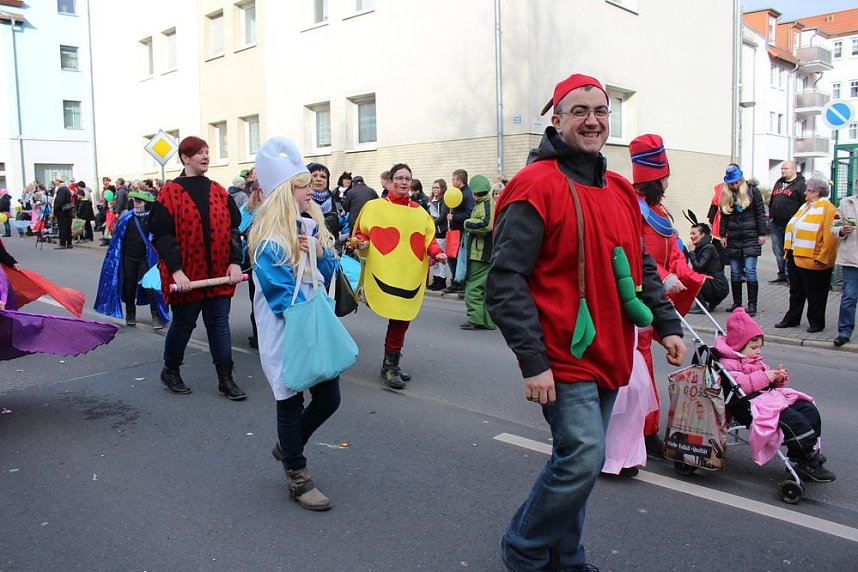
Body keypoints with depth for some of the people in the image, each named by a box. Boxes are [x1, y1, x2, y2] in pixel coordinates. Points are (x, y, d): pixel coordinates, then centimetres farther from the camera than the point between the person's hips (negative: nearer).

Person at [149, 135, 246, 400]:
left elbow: (233, 228, 8)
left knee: (219, 323, 5)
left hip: (219, 274, 4)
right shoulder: (170, 193, -6)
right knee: (183, 323, 9)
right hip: (186, 276, -4)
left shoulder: (219, 192, 8)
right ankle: (170, 371, 32)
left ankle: (226, 380, 12)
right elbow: (162, 234, -10)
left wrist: (235, 262, -3)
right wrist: (176, 270, -18)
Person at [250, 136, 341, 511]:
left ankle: (288, 446, 39)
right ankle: (297, 479, 25)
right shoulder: (269, 241, -17)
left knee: (329, 399, 13)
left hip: (316, 329, 7)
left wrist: (320, 254, -11)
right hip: (285, 335, -7)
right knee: (291, 404, 8)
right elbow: (283, 296, -19)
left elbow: (329, 276, 7)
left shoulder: (311, 226, 5)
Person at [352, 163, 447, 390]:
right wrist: (361, 243, -13)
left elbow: (429, 237, 17)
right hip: (386, 273, -4)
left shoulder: (419, 212, 16)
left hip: (411, 275, 4)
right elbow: (360, 232, 7)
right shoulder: (375, 207, 5)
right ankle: (390, 365, 5)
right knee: (397, 318, -10)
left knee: (403, 318, 6)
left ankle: (391, 364, 22)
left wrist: (436, 252, -2)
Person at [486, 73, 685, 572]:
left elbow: (641, 267, 21)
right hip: (562, 358, -8)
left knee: (580, 462, 16)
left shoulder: (620, 191, 11)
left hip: (607, 357, 8)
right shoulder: (536, 186, -13)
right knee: (582, 459, -10)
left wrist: (668, 323, 10)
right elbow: (506, 281, -17)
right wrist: (533, 362, -19)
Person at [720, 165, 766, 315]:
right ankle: (737, 303, 16)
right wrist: (722, 235, 8)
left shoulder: (752, 190, -1)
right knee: (735, 272, 6)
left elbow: (760, 213, -1)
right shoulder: (726, 194, 8)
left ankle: (752, 305, -2)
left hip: (750, 237, -3)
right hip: (733, 238, 4)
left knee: (750, 270, -7)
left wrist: (762, 234, -4)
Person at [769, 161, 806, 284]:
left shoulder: (800, 184, -5)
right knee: (778, 251, 11)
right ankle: (782, 275, 20)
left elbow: (804, 204, -12)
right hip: (776, 224, 8)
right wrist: (770, 214, 18)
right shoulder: (778, 183, 18)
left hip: (790, 224, -8)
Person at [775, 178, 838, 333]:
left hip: (811, 260, -8)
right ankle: (791, 319, 27)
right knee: (796, 292, 17)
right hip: (795, 257, 8)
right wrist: (789, 248, 13)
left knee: (815, 295, 5)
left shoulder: (827, 208, -14)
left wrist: (821, 258, -22)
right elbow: (793, 227, 20)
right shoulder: (806, 206, 14)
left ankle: (816, 323, 17)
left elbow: (830, 237, -20)